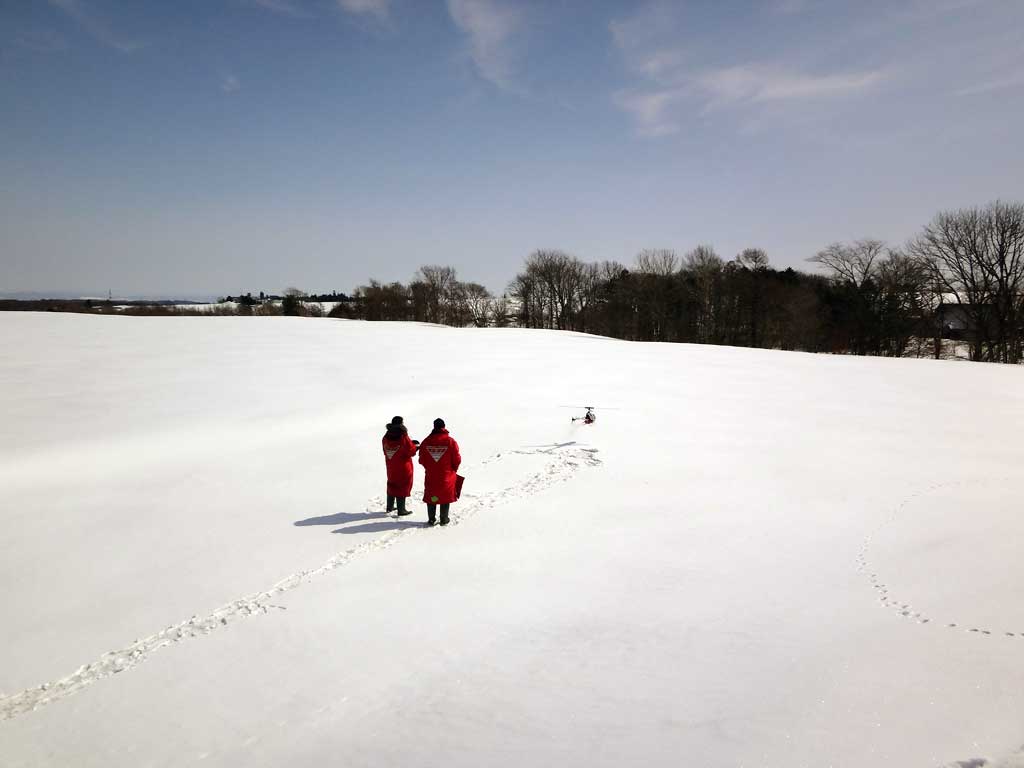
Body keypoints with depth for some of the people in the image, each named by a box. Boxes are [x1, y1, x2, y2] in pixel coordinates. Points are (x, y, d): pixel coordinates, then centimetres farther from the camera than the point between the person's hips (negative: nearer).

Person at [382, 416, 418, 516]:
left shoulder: (386, 437, -4)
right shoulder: (403, 438, -23)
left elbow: (386, 451, 8)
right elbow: (411, 451, -17)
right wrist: (415, 446, 5)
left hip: (390, 467, 6)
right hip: (403, 467, -6)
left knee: (392, 485, 20)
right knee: (402, 487, 5)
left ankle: (390, 507, 31)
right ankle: (401, 510, 9)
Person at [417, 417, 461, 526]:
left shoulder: (426, 441, -4)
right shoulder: (450, 441, -11)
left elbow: (421, 460, 3)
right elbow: (457, 459, -7)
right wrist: (453, 469, 12)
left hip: (430, 476, 2)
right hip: (447, 476, -2)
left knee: (431, 497, 12)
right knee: (445, 497, 9)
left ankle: (431, 519, 16)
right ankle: (444, 520, 13)